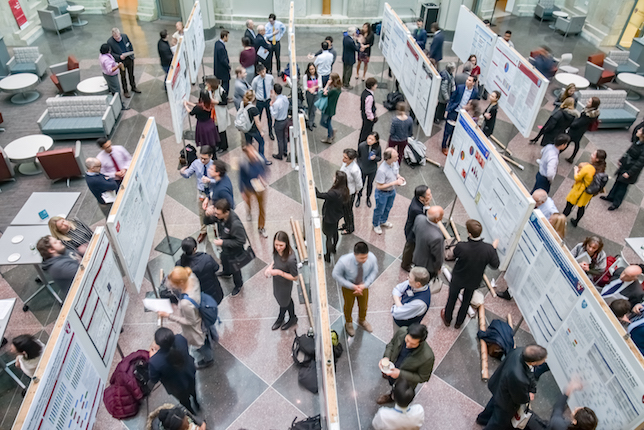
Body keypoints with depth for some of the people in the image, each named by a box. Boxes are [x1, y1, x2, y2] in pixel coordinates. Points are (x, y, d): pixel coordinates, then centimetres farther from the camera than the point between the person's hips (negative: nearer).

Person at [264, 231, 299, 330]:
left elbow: (294, 277, -27)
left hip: (285, 284, -6)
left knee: (284, 302, 23)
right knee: (279, 298, 30)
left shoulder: (291, 259, -40)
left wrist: (279, 272, -32)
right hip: (277, 281, 6)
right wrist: (270, 267, -13)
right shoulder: (277, 251, -20)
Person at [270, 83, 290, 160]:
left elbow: (274, 115, -22)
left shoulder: (276, 103, -32)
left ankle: (280, 155, 30)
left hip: (279, 123, -7)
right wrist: (273, 98, 3)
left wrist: (271, 106, -13)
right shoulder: (285, 98, -9)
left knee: (280, 139, 11)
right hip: (286, 120, 7)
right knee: (285, 137, 25)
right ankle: (285, 152, 43)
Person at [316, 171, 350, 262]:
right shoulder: (344, 190, -12)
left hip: (329, 218, -8)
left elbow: (319, 195, -38)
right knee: (335, 232, 31)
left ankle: (328, 256, 30)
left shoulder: (334, 193, -39)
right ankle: (334, 248, 56)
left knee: (329, 236, 11)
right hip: (336, 216, 8)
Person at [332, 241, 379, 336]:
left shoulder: (372, 258, -32)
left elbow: (374, 272, -12)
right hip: (348, 287, -2)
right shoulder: (344, 261, -41)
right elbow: (336, 275, -24)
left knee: (363, 305, 29)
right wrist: (352, 286, -28)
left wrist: (365, 284, -24)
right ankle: (348, 323, 61)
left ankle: (362, 321, 65)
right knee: (348, 306, 26)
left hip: (363, 286, 3)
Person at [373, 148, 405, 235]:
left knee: (388, 208, 30)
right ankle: (376, 225, 47)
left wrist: (399, 176, -15)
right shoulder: (382, 170, -38)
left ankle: (383, 221, 58)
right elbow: (379, 186, -30)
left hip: (392, 191, 7)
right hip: (382, 193, -7)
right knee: (379, 210, 19)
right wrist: (394, 183, -31)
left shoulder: (395, 162, -16)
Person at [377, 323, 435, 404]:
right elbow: (392, 343, -7)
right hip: (392, 370, 4)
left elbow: (422, 377, -22)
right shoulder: (401, 331, -31)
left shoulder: (427, 357, -41)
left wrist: (400, 374, -29)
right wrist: (386, 357, -24)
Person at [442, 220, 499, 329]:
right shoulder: (489, 249, -31)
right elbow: (495, 265, -13)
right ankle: (459, 323, 52)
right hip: (474, 281, 2)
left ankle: (447, 319, 52)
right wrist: (494, 248, -1)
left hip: (458, 279, -2)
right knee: (466, 301, 28)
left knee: (452, 298, 27)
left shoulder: (461, 247, -37)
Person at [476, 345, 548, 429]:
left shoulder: (519, 351, -30)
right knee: (499, 421, 24)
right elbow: (521, 399, -25)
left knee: (494, 402, 37)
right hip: (505, 402, -7)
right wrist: (528, 398, -5)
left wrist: (532, 390, -11)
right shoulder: (518, 379, -49)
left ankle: (482, 419, 65)